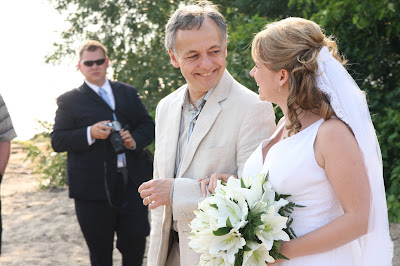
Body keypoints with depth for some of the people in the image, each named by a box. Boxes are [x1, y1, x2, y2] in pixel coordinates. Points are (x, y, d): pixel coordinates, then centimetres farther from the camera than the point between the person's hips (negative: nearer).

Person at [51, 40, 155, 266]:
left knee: (136, 243, 5)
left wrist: (136, 140, -9)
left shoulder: (128, 93, 15)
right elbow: (57, 141, -3)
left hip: (131, 182, 3)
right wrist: (89, 134, -19)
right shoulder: (69, 101, 4)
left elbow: (148, 126, 14)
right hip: (94, 187, -2)